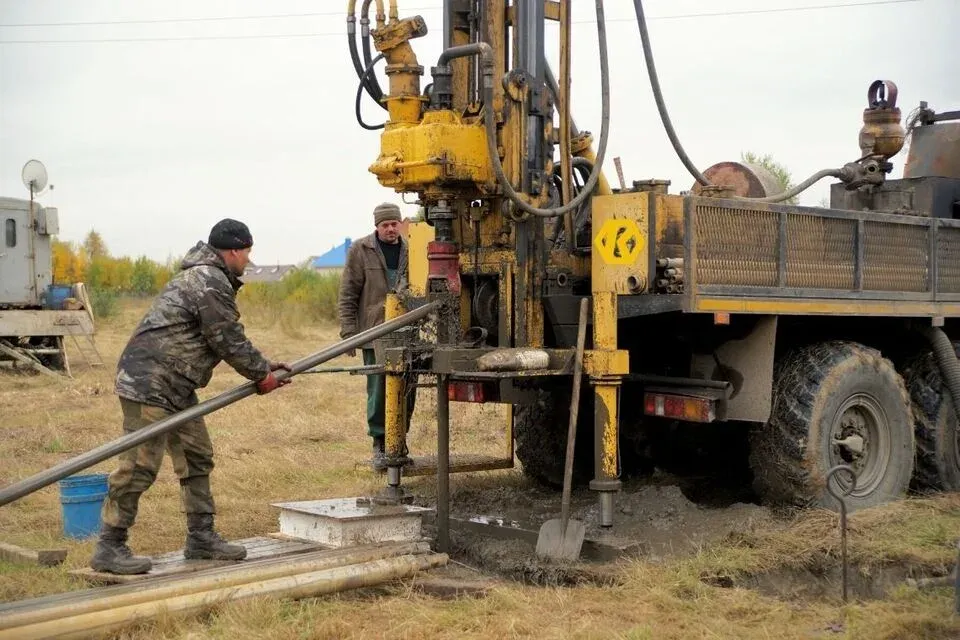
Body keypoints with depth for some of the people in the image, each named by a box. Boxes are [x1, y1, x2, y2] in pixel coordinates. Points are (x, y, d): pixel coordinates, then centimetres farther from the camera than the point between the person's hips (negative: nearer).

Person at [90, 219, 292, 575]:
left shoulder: (204, 276, 20)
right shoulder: (211, 283, -15)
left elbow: (228, 339, 24)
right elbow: (228, 342, -14)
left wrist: (265, 366, 21)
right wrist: (262, 375, -1)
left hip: (175, 386, 11)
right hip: (150, 384, -11)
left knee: (197, 457, 14)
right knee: (140, 465, -8)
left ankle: (201, 536, 21)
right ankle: (109, 548, -1)